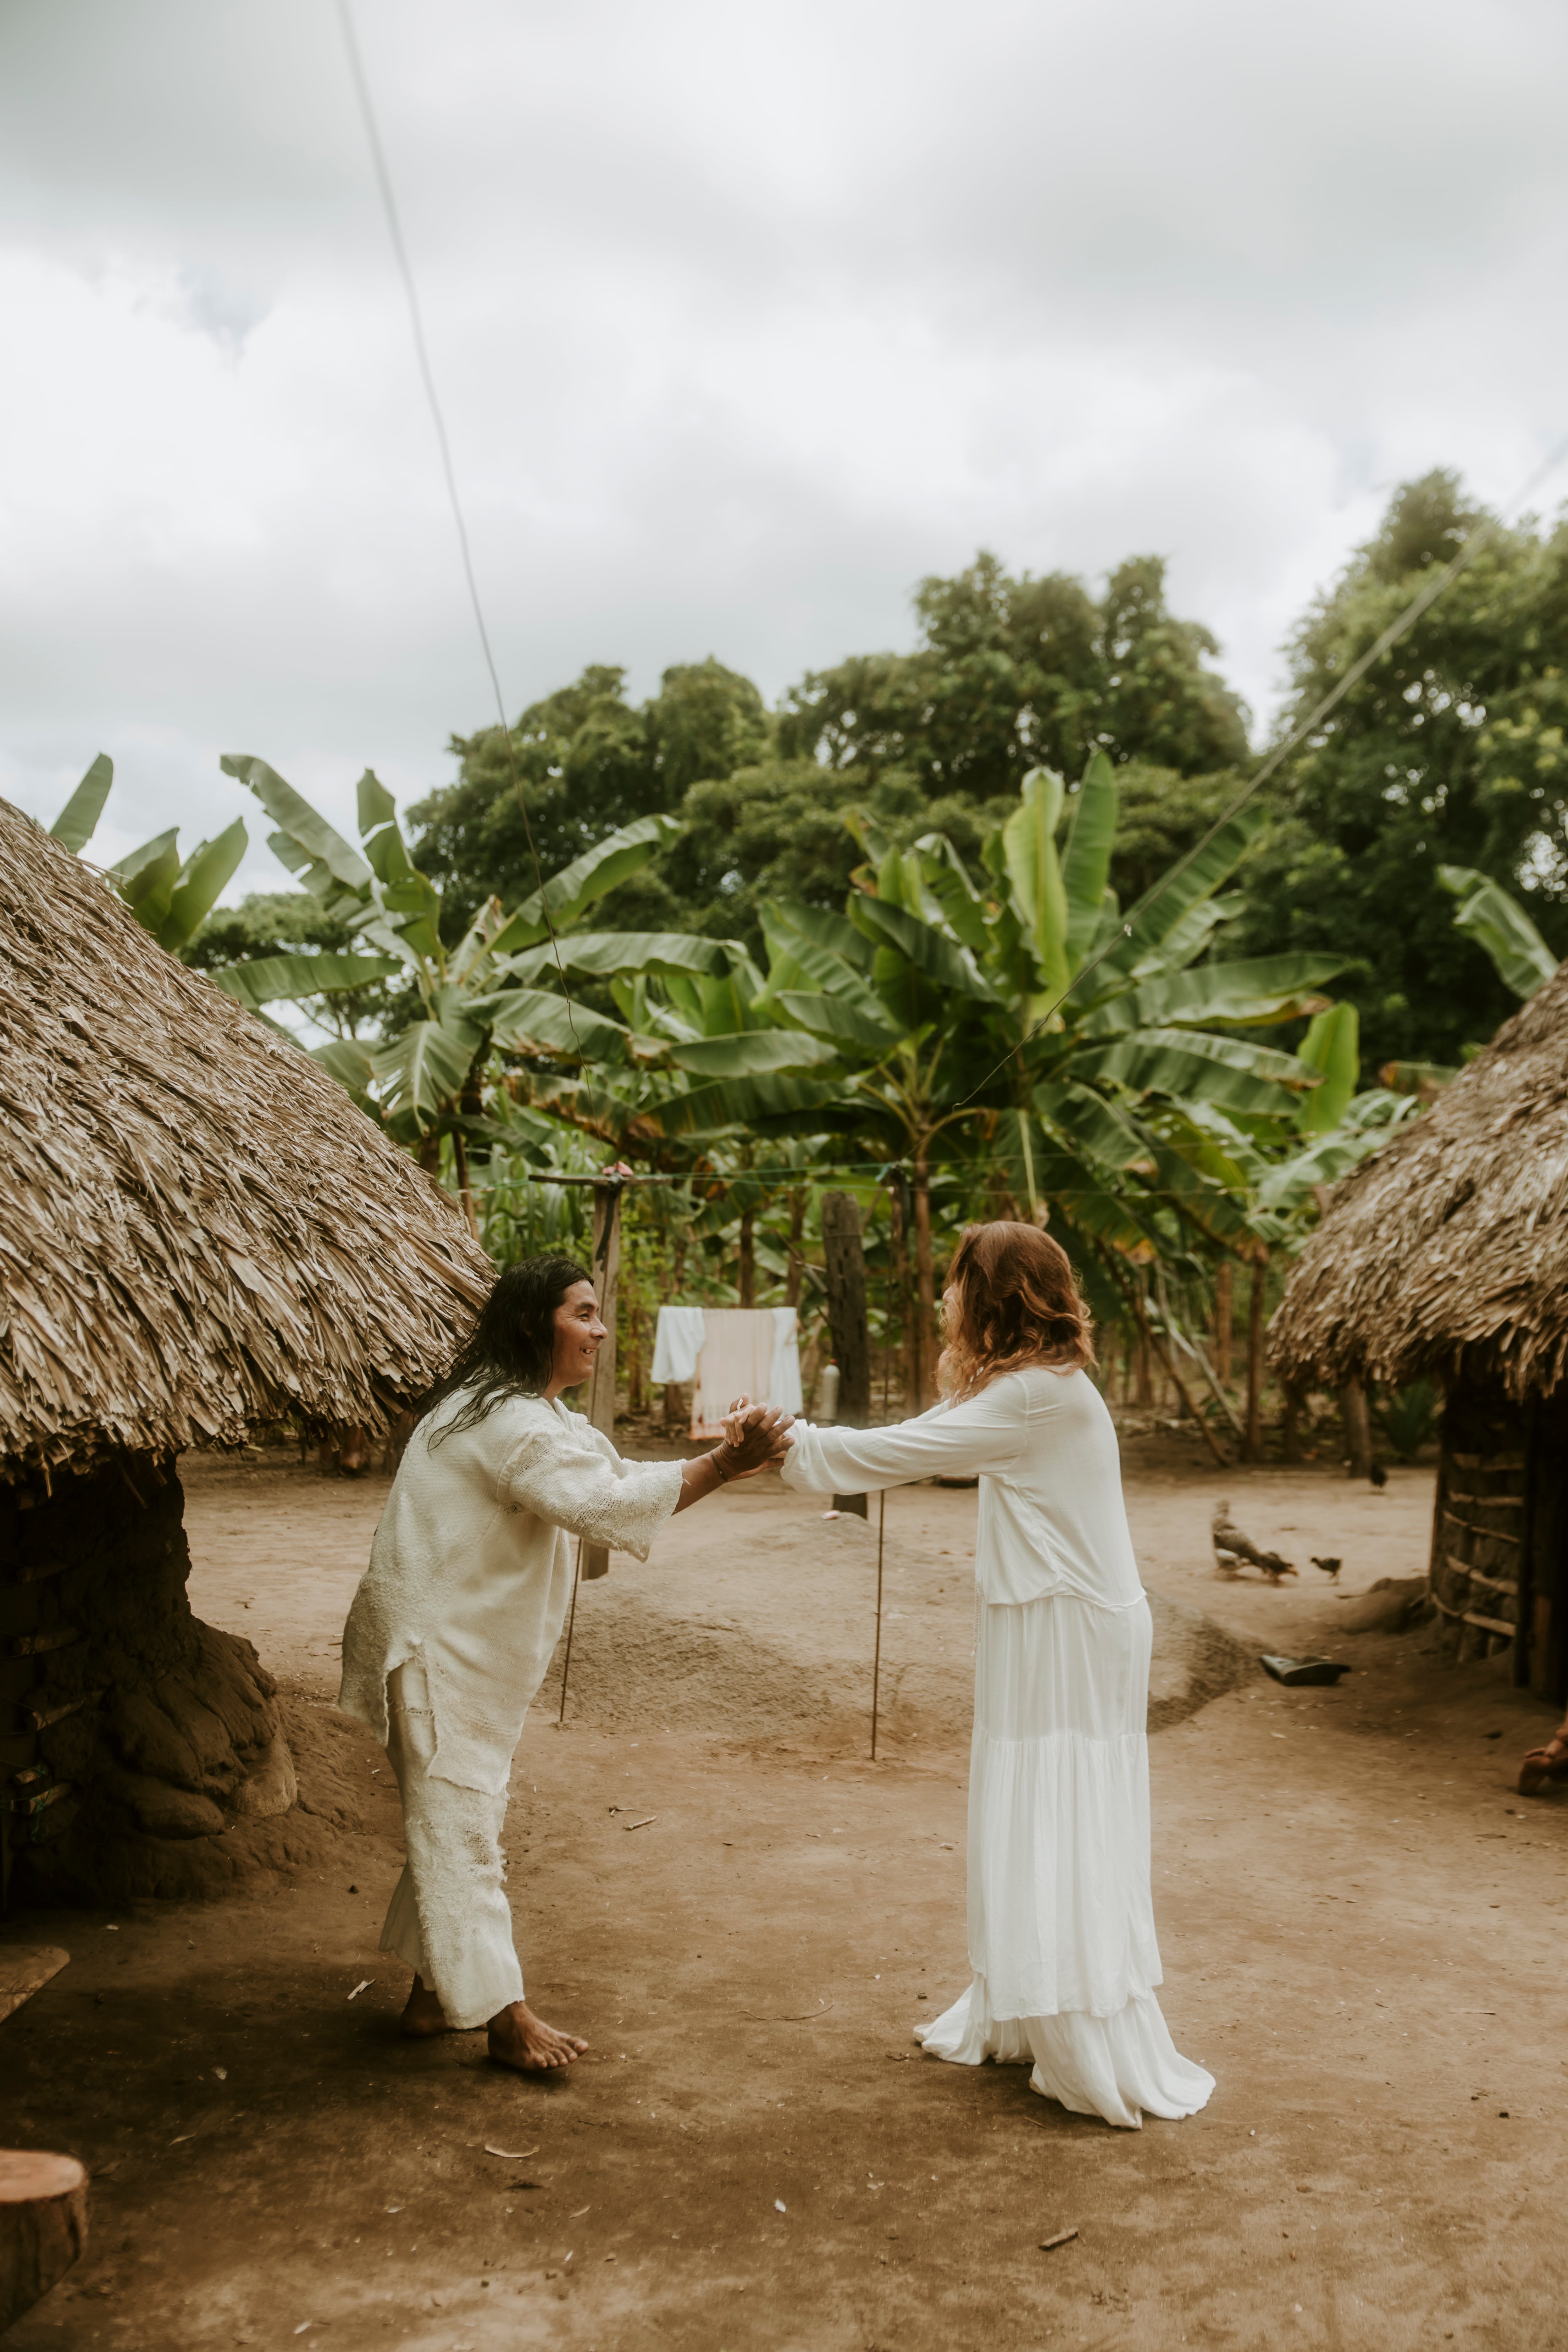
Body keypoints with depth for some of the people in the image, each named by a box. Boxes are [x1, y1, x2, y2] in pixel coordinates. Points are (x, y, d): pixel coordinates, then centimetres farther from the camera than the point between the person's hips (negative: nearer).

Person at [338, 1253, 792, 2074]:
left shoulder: (534, 1413, 14)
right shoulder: (506, 1422, -22)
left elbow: (605, 1480, 6)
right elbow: (606, 1500, -32)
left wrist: (725, 1457, -9)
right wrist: (724, 1465, -32)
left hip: (473, 1650, 11)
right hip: (437, 1648, -11)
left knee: (454, 1821, 17)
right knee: (460, 1826, -2)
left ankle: (433, 1992, 29)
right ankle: (504, 2015, 5)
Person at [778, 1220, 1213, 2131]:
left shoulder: (1038, 1395, -20)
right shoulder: (1043, 1387, 12)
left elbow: (899, 1453, -18)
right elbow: (929, 1447, 13)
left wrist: (792, 1442, -7)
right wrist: (793, 1444, 8)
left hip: (1071, 1635, -10)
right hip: (1048, 1626, 10)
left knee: (1064, 1843, -3)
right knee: (1028, 1833, 17)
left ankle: (1112, 2068, 6)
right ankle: (1014, 2021, 30)